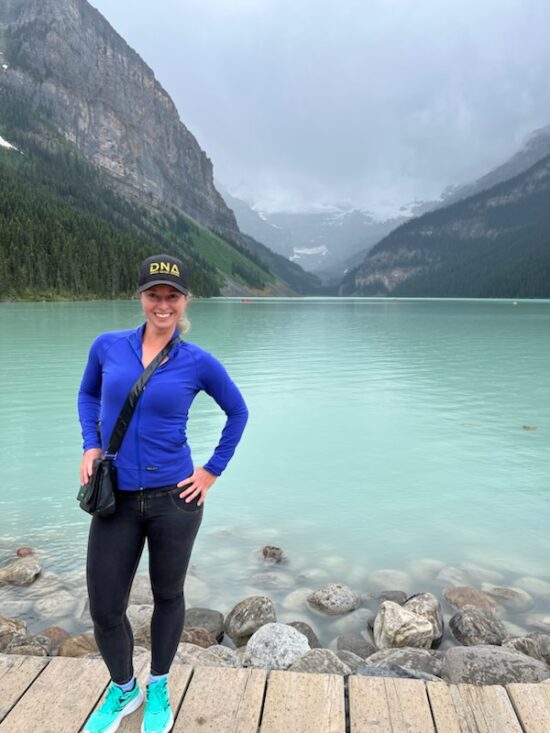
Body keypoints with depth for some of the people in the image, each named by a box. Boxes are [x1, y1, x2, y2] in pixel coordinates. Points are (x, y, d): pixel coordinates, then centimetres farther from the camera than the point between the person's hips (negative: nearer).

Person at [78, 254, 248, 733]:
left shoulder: (198, 362, -8)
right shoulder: (108, 346, -2)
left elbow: (238, 412, 6)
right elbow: (88, 394, 16)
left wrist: (213, 471, 2)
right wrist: (90, 445, 2)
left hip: (174, 498, -1)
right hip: (115, 500, 2)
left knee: (167, 595, 16)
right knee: (105, 609, 9)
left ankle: (158, 690, 43)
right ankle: (123, 691, 41)